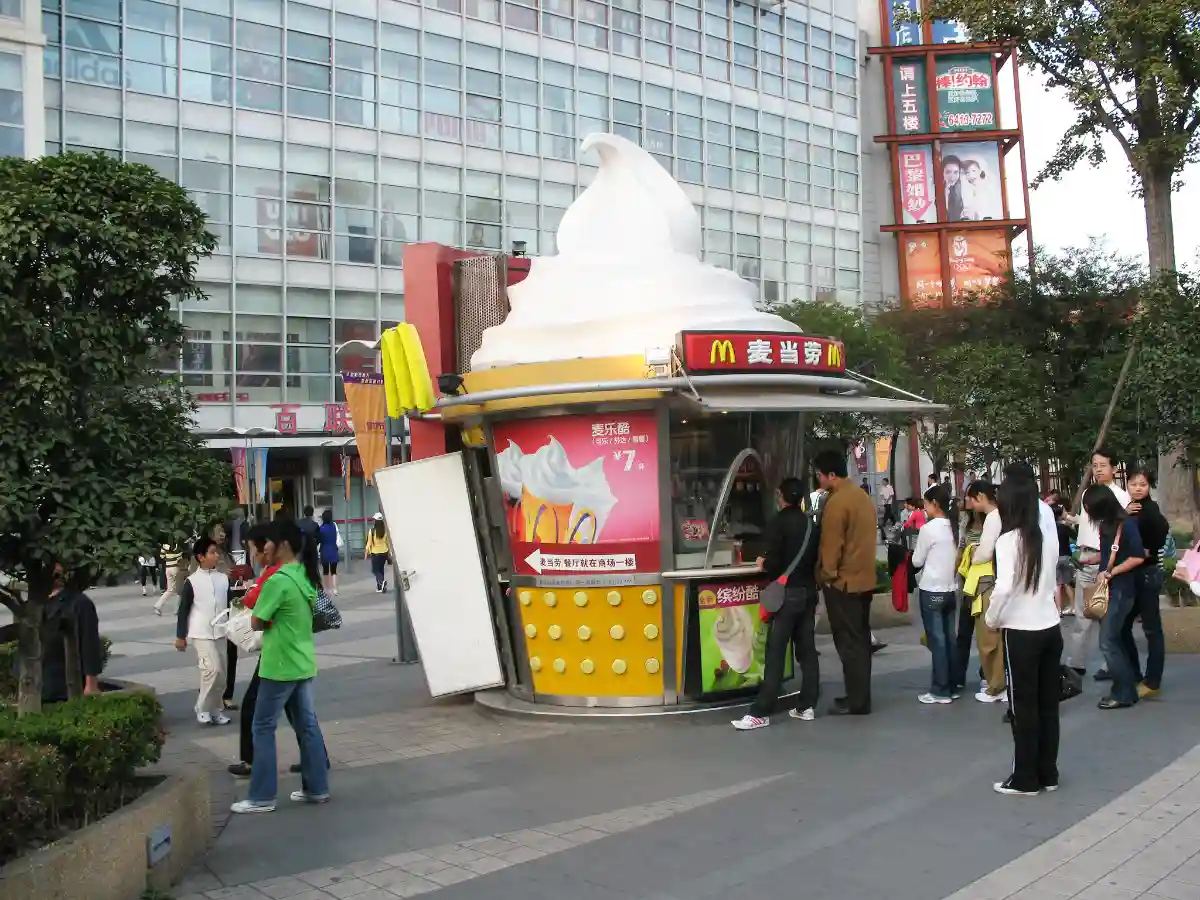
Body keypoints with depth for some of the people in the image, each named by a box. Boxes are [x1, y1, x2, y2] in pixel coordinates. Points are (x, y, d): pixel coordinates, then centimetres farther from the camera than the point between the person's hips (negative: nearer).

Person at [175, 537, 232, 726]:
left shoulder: (224, 578, 5)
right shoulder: (192, 581, -6)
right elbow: (183, 610, -2)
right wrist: (180, 636, -2)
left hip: (220, 633, 5)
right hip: (201, 634, -5)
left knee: (221, 673, 7)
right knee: (212, 669, -15)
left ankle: (215, 709, 20)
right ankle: (203, 708, 2)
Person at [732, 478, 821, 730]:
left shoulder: (778, 522, -11)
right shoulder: (811, 523, 9)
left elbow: (774, 563, -16)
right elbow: (816, 558, 10)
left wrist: (763, 565, 3)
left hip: (787, 593, -7)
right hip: (808, 592, 7)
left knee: (775, 654, -8)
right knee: (807, 650, 11)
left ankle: (761, 712, -8)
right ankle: (806, 706, 13)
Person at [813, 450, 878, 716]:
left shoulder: (837, 502, -18)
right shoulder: (862, 495, 10)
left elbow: (831, 544, -18)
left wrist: (827, 575, -7)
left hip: (843, 581, -9)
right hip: (863, 578, 9)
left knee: (848, 642, -3)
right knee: (860, 639, 13)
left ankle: (856, 701, 1)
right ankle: (859, 696, 20)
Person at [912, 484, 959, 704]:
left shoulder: (928, 529, -14)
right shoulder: (951, 529, 6)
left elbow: (917, 561, -7)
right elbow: (955, 557, 12)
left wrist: (916, 555, 12)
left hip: (931, 590, -7)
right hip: (949, 589, 7)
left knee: (937, 640, -3)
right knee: (949, 639, 10)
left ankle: (940, 690, 1)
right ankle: (952, 686, 15)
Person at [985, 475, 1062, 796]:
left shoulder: (1008, 540, -15)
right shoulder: (1048, 532, 0)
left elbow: (1003, 588, -24)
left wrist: (991, 619, -7)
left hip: (1021, 632, -5)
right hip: (1051, 628, 6)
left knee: (1024, 707, 4)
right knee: (1048, 704, 13)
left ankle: (1026, 779, 12)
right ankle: (1048, 774, 22)